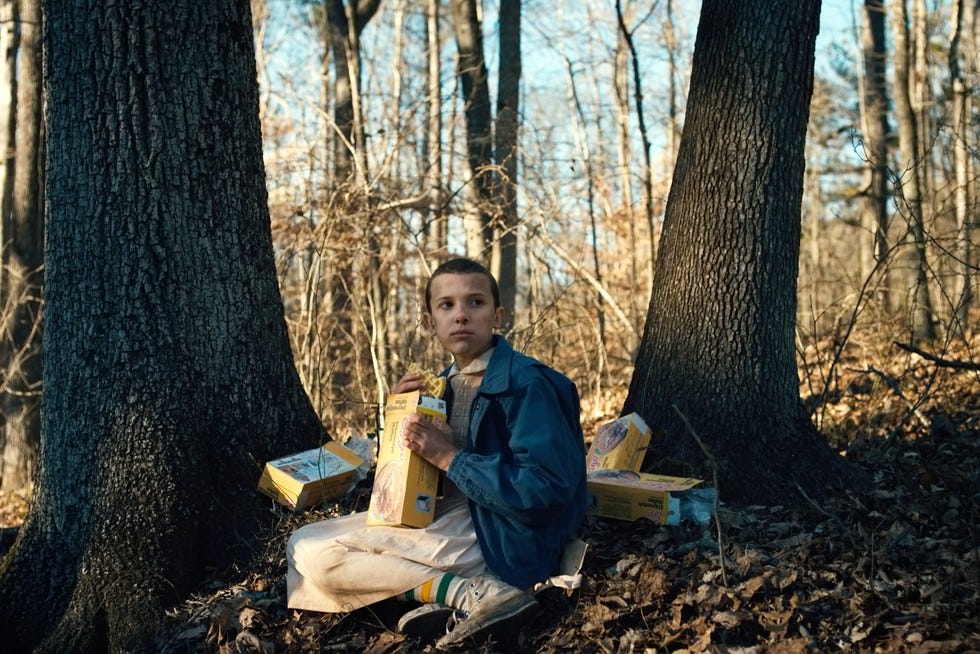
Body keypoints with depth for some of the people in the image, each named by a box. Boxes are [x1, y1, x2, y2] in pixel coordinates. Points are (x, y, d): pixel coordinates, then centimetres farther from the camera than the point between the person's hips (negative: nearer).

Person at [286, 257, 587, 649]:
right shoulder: (445, 383, 11)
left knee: (313, 555, -11)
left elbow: (546, 488, -26)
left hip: (496, 535, -10)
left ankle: (469, 592, -17)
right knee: (303, 545, 7)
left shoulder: (526, 385, -16)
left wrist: (450, 457, -19)